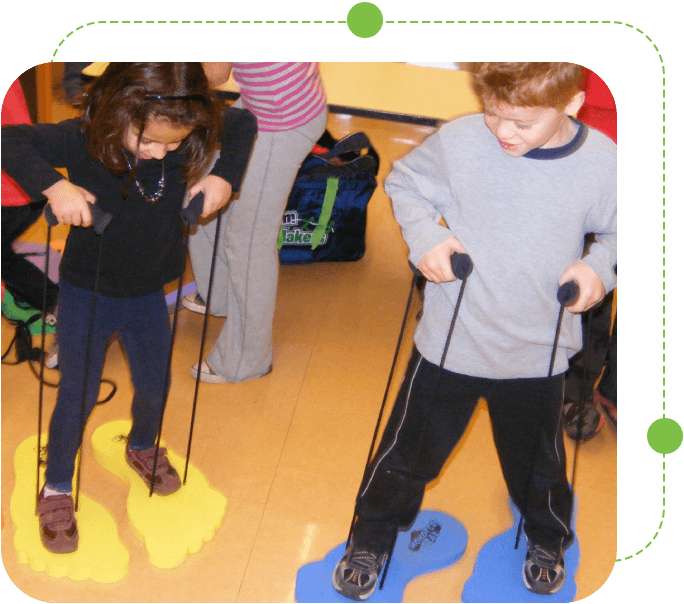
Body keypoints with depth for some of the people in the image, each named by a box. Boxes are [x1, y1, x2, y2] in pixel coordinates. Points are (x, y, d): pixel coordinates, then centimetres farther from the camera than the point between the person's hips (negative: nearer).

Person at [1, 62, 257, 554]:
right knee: (77, 397, 4)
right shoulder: (85, 139, -27)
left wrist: (226, 176, -14)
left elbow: (245, 123, -1)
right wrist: (53, 185, -42)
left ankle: (143, 447, 52)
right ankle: (57, 489, 29)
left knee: (155, 386, 18)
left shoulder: (186, 138, -17)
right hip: (86, 293, -3)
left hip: (148, 293, 4)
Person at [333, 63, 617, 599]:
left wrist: (600, 265, -16)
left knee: (538, 461, 23)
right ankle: (373, 538, 43)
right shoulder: (458, 142, -17)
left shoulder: (603, 164, -14)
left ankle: (548, 538, 55)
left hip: (538, 353, 1)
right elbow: (404, 181, 1)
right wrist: (425, 236, -15)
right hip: (451, 342, -1)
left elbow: (614, 231, 4)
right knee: (411, 450, 16)